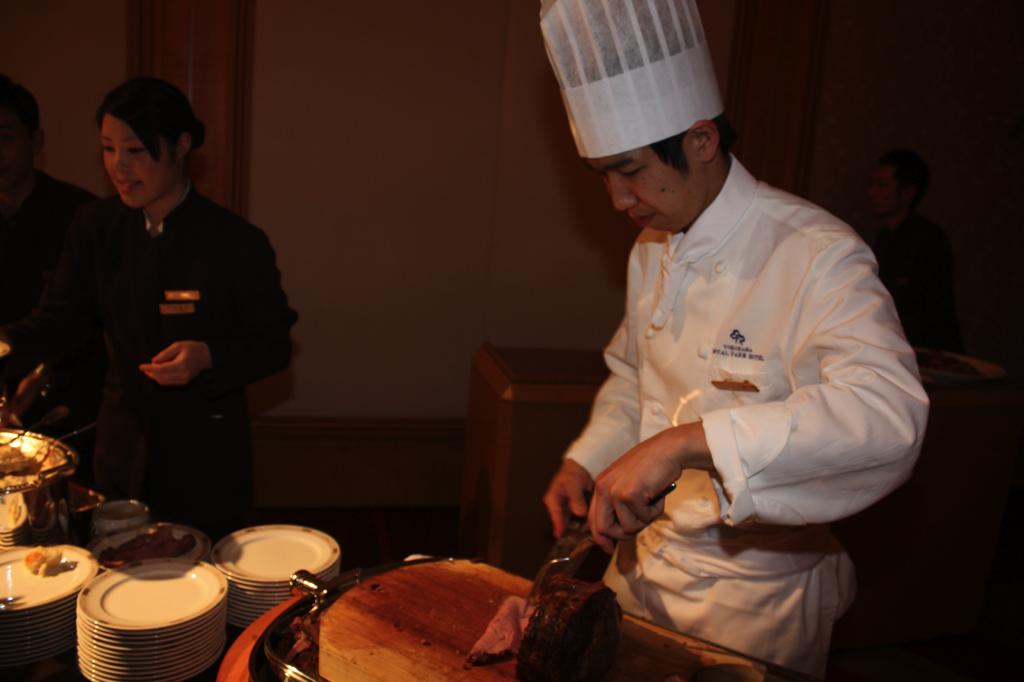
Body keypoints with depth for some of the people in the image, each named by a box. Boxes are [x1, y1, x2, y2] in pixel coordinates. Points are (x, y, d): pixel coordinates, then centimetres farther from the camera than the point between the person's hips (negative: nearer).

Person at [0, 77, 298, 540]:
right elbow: (59, 320, 0)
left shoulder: (237, 243, -16)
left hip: (206, 454, -4)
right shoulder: (96, 227, -2)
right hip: (122, 446, 4)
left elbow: (274, 346, -10)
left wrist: (208, 356, -27)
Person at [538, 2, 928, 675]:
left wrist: (683, 442, -44)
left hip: (753, 596, -6)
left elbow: (889, 409, -38)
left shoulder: (817, 254, -22)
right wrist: (586, 462, 0)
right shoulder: (653, 249, 3)